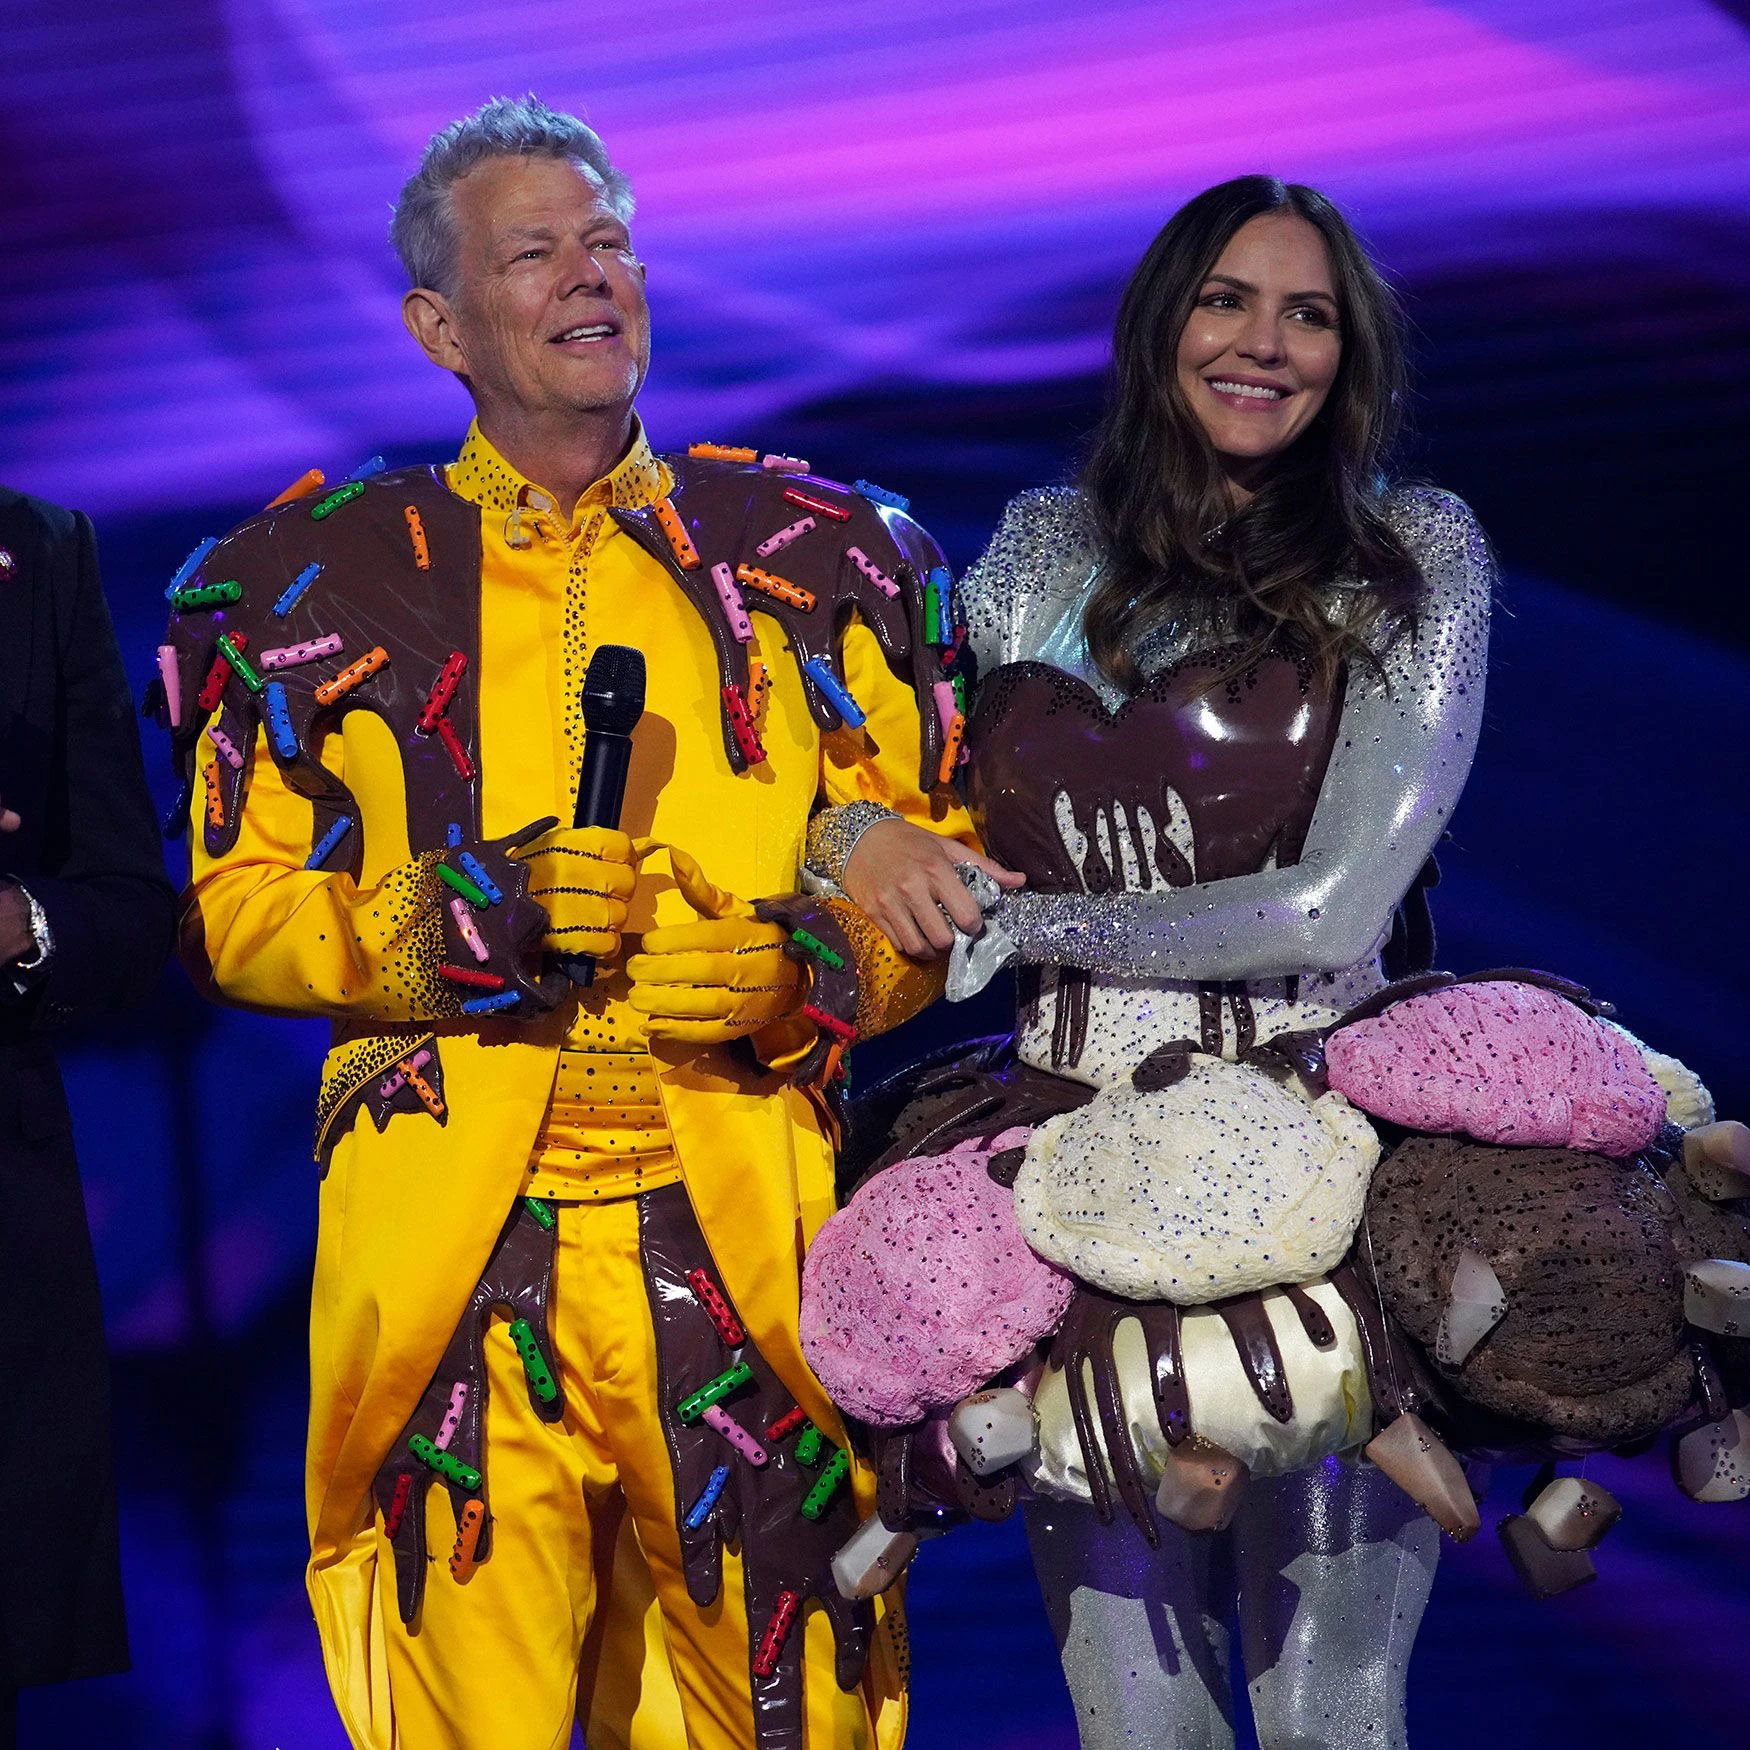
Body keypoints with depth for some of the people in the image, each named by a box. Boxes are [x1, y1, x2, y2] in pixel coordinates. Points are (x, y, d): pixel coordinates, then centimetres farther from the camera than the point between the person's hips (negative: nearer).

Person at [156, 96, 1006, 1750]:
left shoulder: (820, 554, 12)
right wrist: (465, 917, -8)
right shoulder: (312, 581, 9)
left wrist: (802, 958, -9)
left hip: (750, 1231, 1)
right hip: (449, 1247, -1)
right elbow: (232, 907, 9)